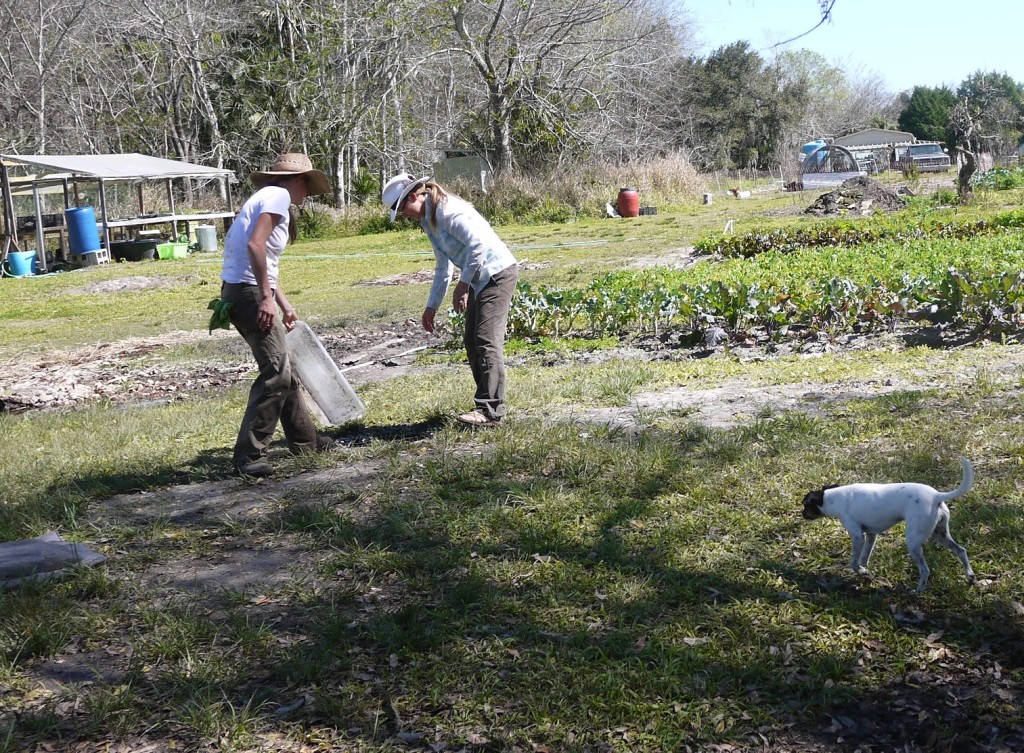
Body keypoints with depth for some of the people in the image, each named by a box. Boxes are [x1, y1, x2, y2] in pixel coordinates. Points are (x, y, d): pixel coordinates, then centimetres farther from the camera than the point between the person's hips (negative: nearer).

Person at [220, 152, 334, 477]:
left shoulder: (268, 197, 22)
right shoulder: (278, 196, -8)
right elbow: (255, 245, -22)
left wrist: (285, 305, 31)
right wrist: (266, 298, -22)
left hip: (238, 290, 10)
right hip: (249, 291, -10)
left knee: (282, 369, 19)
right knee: (276, 373, -10)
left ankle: (304, 440, 31)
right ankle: (247, 456, -7)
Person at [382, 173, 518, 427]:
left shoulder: (447, 210, -18)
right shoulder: (428, 221, 14)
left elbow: (479, 243, -29)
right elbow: (443, 268, 23)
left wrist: (463, 284, -23)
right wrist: (432, 306, 21)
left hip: (498, 274, -11)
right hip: (479, 280, 11)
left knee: (487, 341, -15)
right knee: (473, 342, 10)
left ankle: (490, 411, -17)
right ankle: (486, 405, 14)